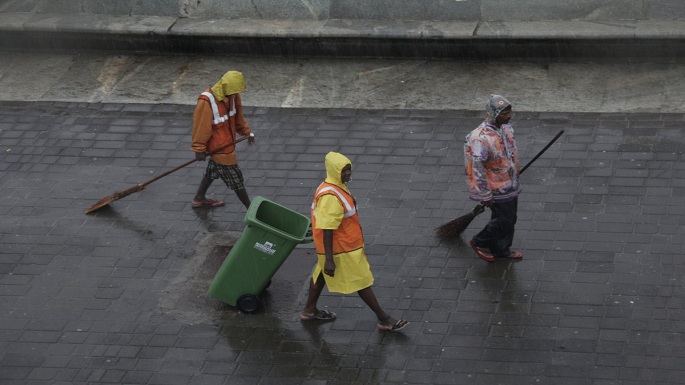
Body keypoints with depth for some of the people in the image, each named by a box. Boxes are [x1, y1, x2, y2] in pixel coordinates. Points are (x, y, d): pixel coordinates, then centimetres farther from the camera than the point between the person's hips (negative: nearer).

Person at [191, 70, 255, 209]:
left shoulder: (232, 96, -7)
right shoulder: (206, 102, -31)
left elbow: (238, 117, 11)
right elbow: (201, 126, -23)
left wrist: (247, 132, 8)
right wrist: (199, 149, -16)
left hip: (228, 142, 8)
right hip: (219, 148, -8)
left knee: (212, 172, 26)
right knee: (235, 178, 1)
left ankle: (199, 199, 46)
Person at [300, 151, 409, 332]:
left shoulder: (338, 187, 2)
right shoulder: (330, 197, -30)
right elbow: (327, 230, -29)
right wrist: (329, 259, -27)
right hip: (342, 250, -10)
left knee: (321, 274, 22)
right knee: (362, 281, 1)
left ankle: (309, 310, 39)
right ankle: (383, 319, 12)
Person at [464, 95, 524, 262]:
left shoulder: (505, 127, -2)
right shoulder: (481, 138, -31)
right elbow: (477, 169, -27)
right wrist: (485, 196, -21)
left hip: (510, 183, 9)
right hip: (497, 189, -9)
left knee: (509, 218, 20)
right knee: (505, 220, 2)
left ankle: (502, 250, 38)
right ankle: (479, 242, 24)